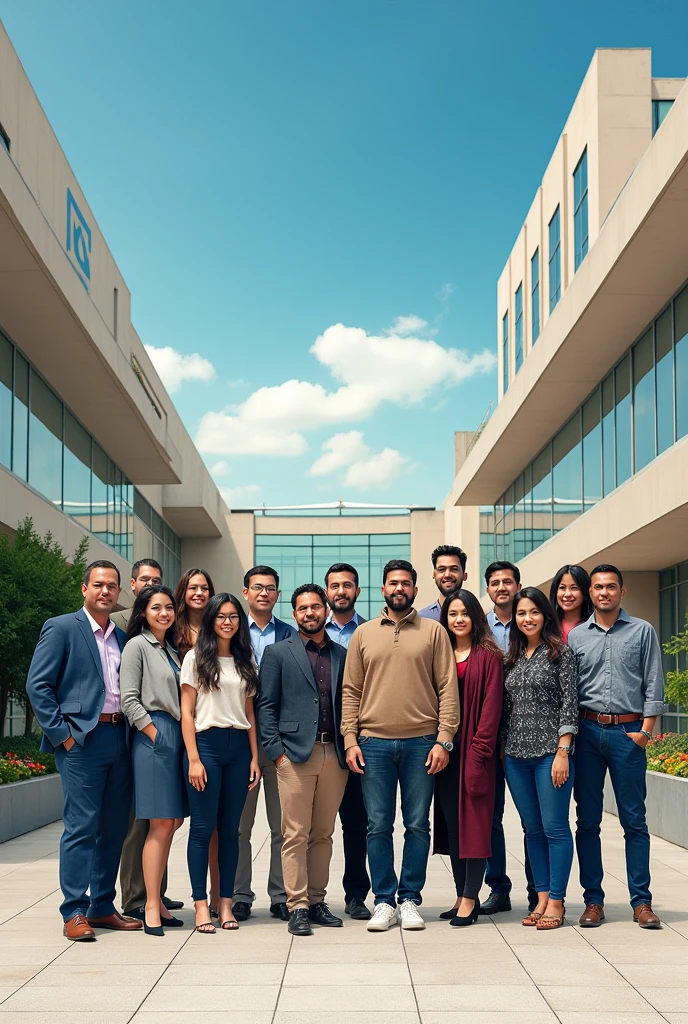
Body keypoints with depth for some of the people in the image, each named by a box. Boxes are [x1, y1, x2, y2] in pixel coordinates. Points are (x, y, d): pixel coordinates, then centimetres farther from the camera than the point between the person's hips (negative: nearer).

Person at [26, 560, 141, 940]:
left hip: (118, 739, 6)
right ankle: (74, 913, 1)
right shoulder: (61, 628, -1)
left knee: (114, 828, 8)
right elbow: (37, 686, -6)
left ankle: (102, 907, 18)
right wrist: (62, 734, -11)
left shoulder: (122, 638, 16)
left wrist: (130, 733, 6)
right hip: (81, 739, -6)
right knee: (81, 827, -6)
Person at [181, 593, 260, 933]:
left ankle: (226, 904, 12)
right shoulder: (196, 658, 2)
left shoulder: (245, 661, 13)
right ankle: (201, 905, 3)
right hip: (206, 743, -4)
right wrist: (193, 758, -10)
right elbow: (186, 711, -2)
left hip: (238, 746, 4)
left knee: (230, 829, 6)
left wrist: (254, 757, 6)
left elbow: (250, 713, 14)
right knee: (203, 828, -2)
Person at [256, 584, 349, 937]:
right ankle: (297, 907, 2)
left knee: (323, 834, 8)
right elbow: (265, 706, 2)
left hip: (335, 756, 3)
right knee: (295, 835, -3)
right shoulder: (278, 653, 6)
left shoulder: (342, 655, 14)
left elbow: (347, 704, 16)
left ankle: (317, 901, 16)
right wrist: (276, 751, -6)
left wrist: (349, 747, 5)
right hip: (295, 755, -3)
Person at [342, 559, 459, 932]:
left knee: (417, 825, 4)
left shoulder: (433, 632, 5)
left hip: (421, 743, -1)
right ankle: (384, 901, 13)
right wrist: (350, 740, -1)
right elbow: (351, 691, 8)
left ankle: (410, 900, 14)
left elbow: (448, 688, 1)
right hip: (374, 743, 1)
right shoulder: (363, 634, 9)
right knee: (378, 826, 3)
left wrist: (444, 739, -7)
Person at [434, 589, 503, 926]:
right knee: (450, 822, 8)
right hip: (445, 748, 5)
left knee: (473, 821, -2)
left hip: (474, 749, -5)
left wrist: (479, 749, -15)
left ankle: (470, 898, 3)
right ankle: (462, 896, 16)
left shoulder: (488, 656, -2)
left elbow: (491, 706, -8)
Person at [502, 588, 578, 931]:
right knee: (532, 829, 10)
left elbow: (570, 703, -7)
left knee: (555, 828, -3)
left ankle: (556, 901, 6)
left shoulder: (560, 652, -3)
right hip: (516, 754, 6)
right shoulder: (512, 658, 13)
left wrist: (562, 751, -13)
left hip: (550, 751, -5)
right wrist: (502, 749, 10)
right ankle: (542, 898, 17)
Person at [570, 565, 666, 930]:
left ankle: (641, 902, 7)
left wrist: (645, 730, -5)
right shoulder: (575, 636, 9)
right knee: (587, 821, 3)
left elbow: (653, 685, 4)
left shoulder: (643, 632, 7)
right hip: (588, 731, 2)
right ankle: (593, 900, 10)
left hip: (628, 732, -1)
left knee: (634, 820, 1)